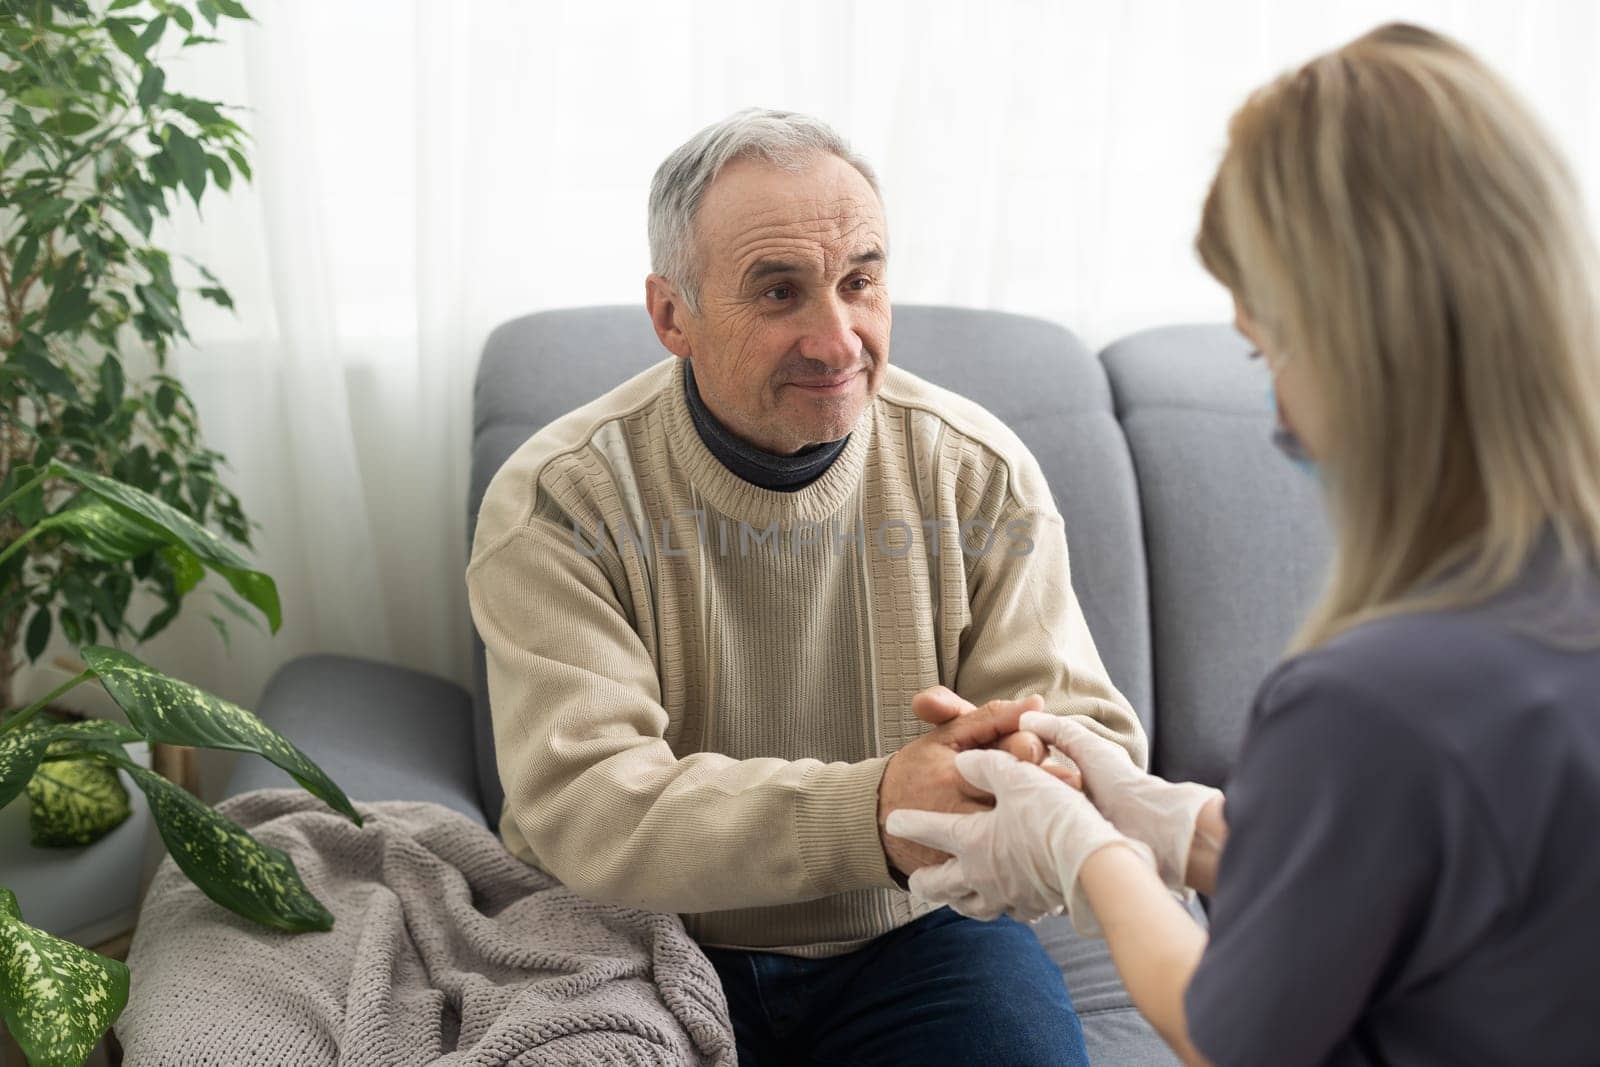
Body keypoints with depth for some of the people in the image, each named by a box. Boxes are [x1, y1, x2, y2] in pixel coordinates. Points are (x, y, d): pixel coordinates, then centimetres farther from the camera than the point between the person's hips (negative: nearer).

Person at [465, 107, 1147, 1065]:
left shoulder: (979, 473, -5)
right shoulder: (556, 502, -13)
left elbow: (1101, 739, -7)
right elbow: (585, 805, -23)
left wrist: (1036, 772, -33)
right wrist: (871, 813, -37)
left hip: (912, 932, 2)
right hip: (650, 944, -1)